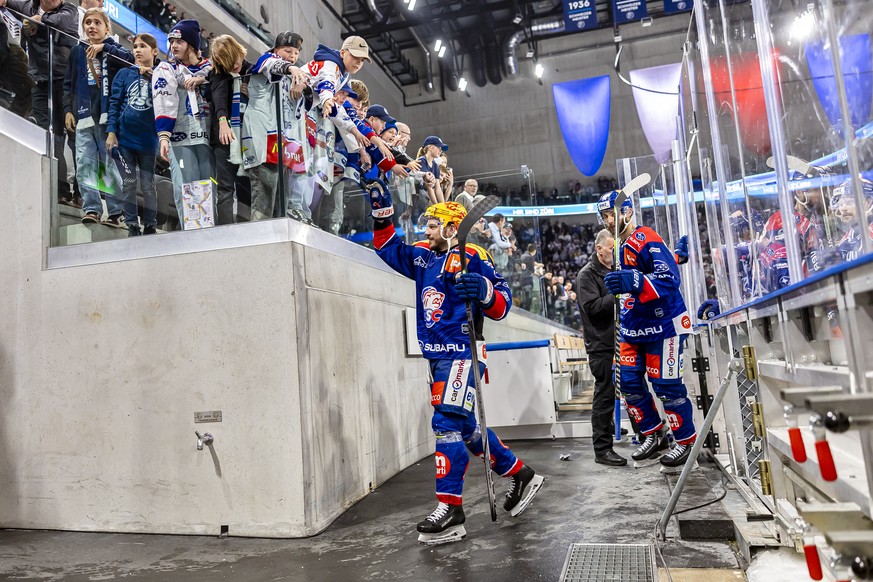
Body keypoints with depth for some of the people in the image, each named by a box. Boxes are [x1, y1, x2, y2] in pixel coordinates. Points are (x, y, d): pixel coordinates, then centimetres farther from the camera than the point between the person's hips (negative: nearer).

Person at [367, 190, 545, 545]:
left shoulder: (472, 258, -7)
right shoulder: (423, 257, 14)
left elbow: (502, 305, -10)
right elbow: (389, 249, 23)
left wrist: (485, 291, -31)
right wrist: (382, 215, 10)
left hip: (462, 353, -8)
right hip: (437, 356, 9)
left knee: (448, 421, -17)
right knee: (465, 425, 15)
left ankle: (450, 510, -9)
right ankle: (521, 475, 30)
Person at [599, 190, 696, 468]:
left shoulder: (647, 240, -17)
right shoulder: (621, 247, 11)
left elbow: (669, 278, -29)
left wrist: (633, 282, -44)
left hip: (662, 326, -9)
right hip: (633, 329, 9)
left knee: (666, 385, -2)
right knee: (630, 382, 8)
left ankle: (686, 441, 18)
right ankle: (654, 435, 26)